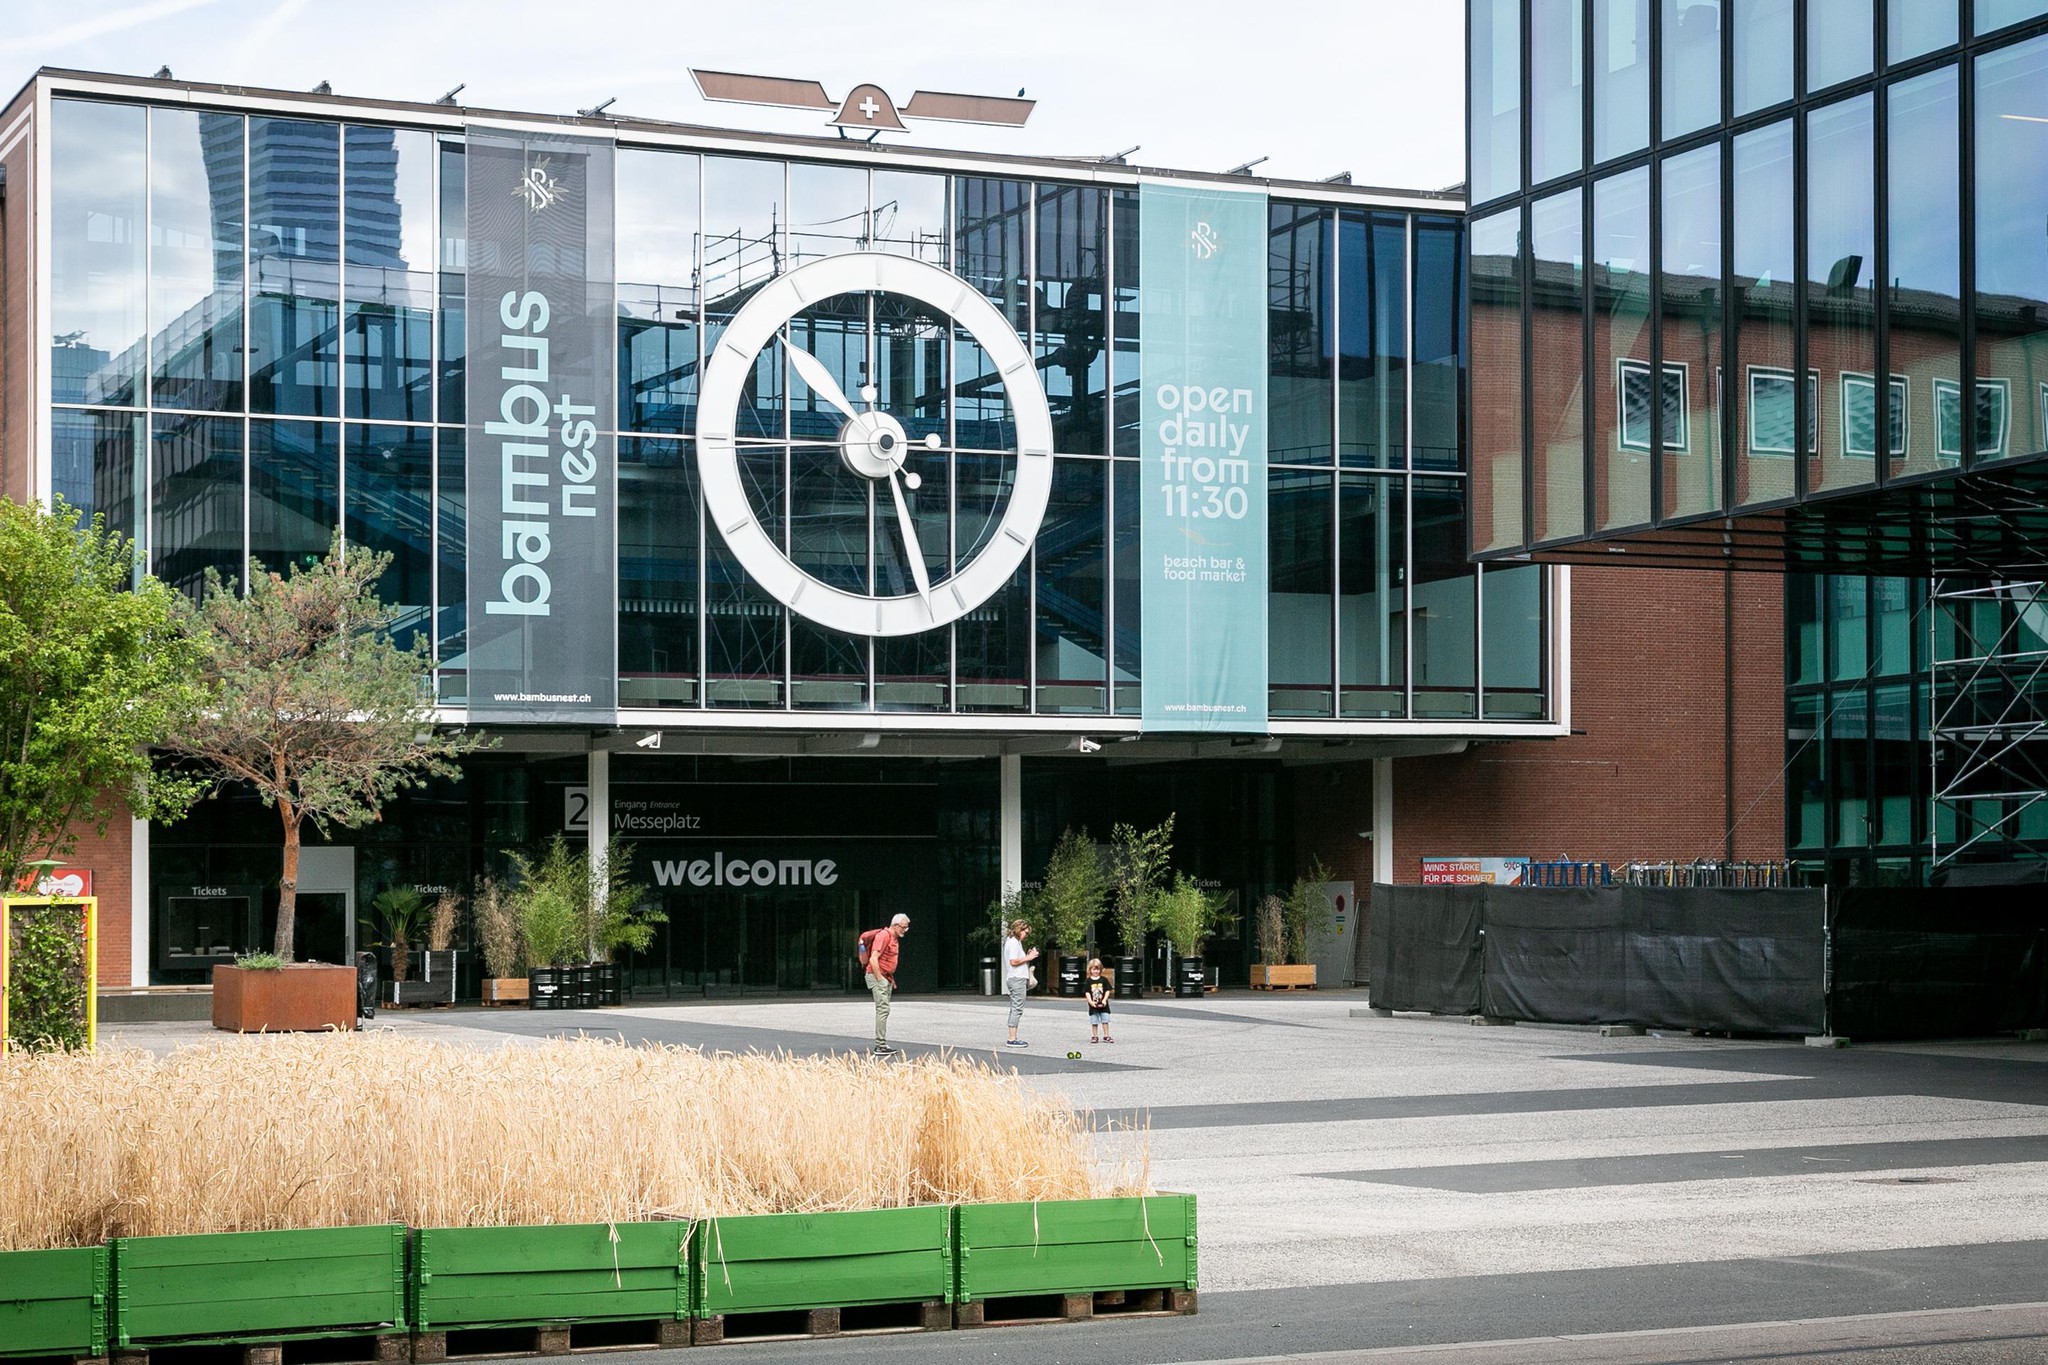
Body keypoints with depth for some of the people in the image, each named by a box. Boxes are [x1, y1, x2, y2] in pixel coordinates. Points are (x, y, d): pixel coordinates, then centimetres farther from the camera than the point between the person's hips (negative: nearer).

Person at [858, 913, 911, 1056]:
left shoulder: (894, 938, 16)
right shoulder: (884, 935, -15)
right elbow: (873, 959, -22)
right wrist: (880, 980, -22)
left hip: (886, 978, 10)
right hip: (877, 976, -10)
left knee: (883, 1010, 11)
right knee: (883, 1009, -14)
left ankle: (881, 1044, 16)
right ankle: (880, 1046, -16)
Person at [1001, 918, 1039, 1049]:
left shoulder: (1015, 942, 20)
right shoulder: (1013, 942, -12)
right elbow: (1013, 961, -20)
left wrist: (1028, 955, 9)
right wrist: (1028, 958, -12)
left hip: (1016, 979, 11)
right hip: (1017, 979, -11)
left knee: (1015, 1009, 12)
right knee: (1017, 1009, -11)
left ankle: (1012, 1038, 14)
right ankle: (1012, 1039, -13)